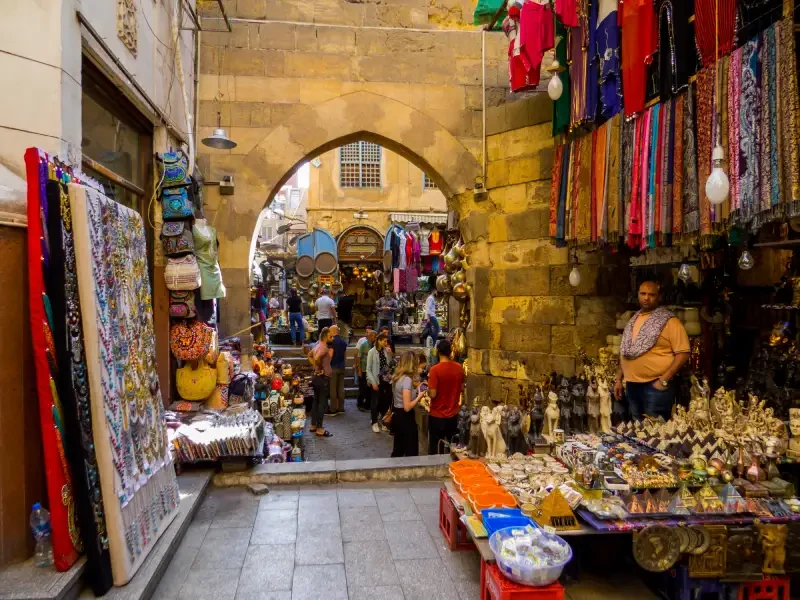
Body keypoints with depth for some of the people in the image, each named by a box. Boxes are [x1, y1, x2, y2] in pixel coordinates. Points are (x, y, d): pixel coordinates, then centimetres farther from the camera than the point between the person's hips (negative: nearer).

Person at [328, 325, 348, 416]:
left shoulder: (332, 341, -12)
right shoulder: (343, 341, 11)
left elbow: (330, 355, -16)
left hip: (334, 367, -7)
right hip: (342, 367, 7)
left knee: (332, 389, -4)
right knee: (341, 388, 9)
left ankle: (333, 410, -2)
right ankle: (341, 408, 13)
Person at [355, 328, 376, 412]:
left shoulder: (375, 345, 0)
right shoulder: (363, 344, -7)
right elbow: (358, 357, -6)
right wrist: (359, 370, -9)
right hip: (363, 370, -3)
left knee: (369, 387, 8)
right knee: (362, 388, 5)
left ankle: (367, 404, 21)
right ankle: (360, 405, 19)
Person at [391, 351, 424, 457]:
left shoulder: (396, 377, 4)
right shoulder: (407, 379, -22)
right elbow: (407, 407, -25)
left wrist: (416, 391, 10)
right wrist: (419, 396, -13)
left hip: (397, 416, 9)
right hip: (405, 418, -9)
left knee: (398, 449, 21)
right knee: (411, 452, 5)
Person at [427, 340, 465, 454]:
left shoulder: (435, 369, -20)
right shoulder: (459, 368, -3)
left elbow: (432, 394, -20)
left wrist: (428, 388, 0)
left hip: (437, 416, -5)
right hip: (453, 415, 5)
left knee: (435, 449, 9)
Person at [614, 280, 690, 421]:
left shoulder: (669, 321, -7)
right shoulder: (633, 320, 15)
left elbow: (683, 353, -12)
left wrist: (664, 380, -17)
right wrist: (619, 379, 14)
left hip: (656, 386, -6)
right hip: (632, 385, 7)